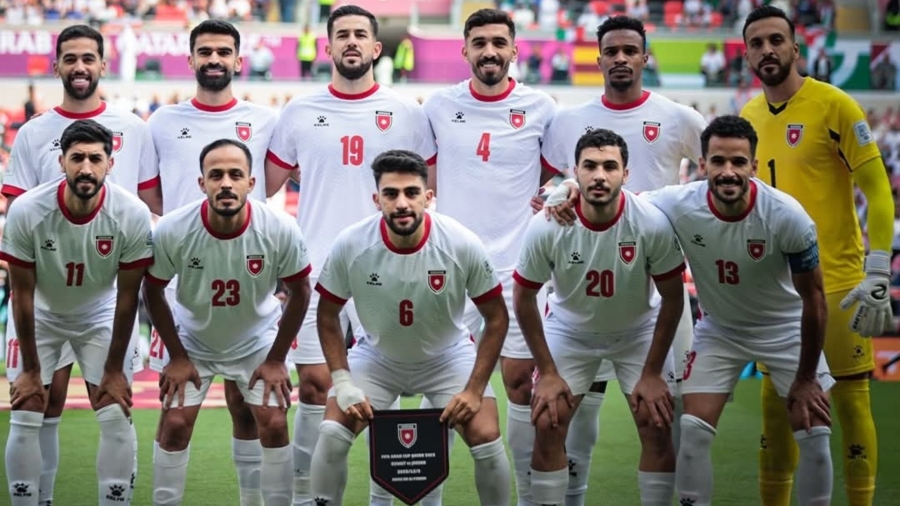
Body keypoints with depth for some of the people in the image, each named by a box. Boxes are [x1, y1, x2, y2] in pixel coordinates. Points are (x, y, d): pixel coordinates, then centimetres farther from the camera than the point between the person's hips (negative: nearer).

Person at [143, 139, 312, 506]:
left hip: (258, 340, 0)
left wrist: (276, 359, -8)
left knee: (274, 426, -5)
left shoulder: (281, 230, -27)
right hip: (192, 340, 0)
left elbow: (299, 292, -10)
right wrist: (177, 357, -7)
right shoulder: (172, 231, -28)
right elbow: (153, 292, -9)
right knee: (174, 425, -5)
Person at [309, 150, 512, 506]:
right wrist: (342, 383, -16)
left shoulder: (462, 245, -26)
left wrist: (474, 389, -17)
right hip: (376, 356, 1)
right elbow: (327, 315, -8)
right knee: (332, 434, -16)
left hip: (448, 356, -1)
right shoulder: (350, 245, -24)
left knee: (486, 440, -15)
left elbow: (496, 318, -13)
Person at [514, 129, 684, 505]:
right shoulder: (546, 227, -26)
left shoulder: (653, 223, -27)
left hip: (639, 332, 0)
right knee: (547, 426, -8)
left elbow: (672, 297, -14)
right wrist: (547, 372, -10)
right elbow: (524, 298, -11)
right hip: (569, 331, 0)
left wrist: (652, 373, -12)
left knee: (657, 429, -7)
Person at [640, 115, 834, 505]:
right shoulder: (678, 206, -26)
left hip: (787, 330, -1)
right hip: (719, 330, 1)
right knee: (693, 431, -10)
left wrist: (805, 379, -10)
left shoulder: (787, 216, -29)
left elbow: (813, 299, -17)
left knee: (815, 436, -5)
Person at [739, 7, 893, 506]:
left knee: (849, 399, -1)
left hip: (836, 283, -5)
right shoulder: (748, 118, 8)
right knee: (776, 402, 9)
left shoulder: (833, 105, -8)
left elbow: (878, 190, -10)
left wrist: (878, 276, -16)